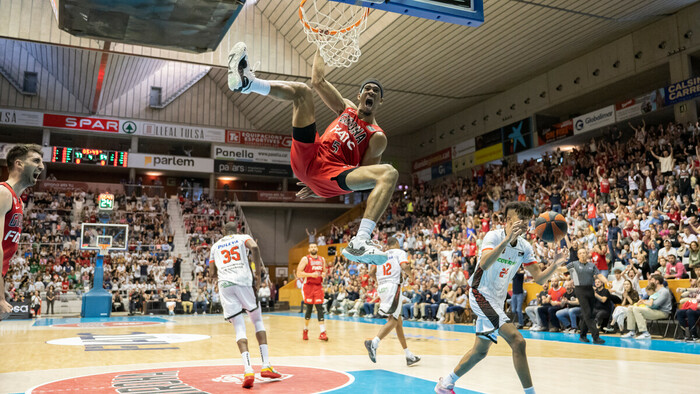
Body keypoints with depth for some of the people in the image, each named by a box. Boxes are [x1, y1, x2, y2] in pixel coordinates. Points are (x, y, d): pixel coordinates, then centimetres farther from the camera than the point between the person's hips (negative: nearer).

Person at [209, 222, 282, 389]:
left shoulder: (215, 245, 27)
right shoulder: (243, 237, 18)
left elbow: (212, 274, 25)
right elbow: (254, 247, -7)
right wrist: (258, 273, -1)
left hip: (224, 284, 2)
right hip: (244, 281, -2)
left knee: (239, 329, 0)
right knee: (258, 321, 14)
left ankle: (248, 371, -17)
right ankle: (266, 366, 7)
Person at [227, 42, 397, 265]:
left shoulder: (378, 137, 11)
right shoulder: (346, 108, 26)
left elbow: (364, 173, 3)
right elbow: (319, 80, 25)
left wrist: (320, 187, -7)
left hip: (332, 173, -3)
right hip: (307, 157, 4)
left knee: (389, 173, -30)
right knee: (301, 90, -3)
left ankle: (360, 243, -46)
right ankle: (245, 82, -29)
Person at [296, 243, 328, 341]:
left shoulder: (322, 259, 12)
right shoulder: (305, 259, -3)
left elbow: (324, 271, 24)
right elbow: (298, 274, -8)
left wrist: (323, 274, 0)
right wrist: (311, 274, -19)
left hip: (318, 287, 3)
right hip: (308, 286, -3)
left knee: (320, 308, -5)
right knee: (309, 309, 1)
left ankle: (323, 333, -9)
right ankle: (305, 330, 22)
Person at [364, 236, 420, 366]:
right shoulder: (400, 252, 7)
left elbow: (371, 272, 11)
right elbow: (404, 266, -12)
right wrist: (410, 274, 8)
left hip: (382, 288, 7)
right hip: (394, 286, -7)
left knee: (398, 321, 11)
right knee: (393, 320, -13)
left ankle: (409, 356, 15)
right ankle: (374, 343, -32)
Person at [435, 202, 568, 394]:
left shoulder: (524, 247, 4)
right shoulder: (493, 236, -17)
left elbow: (539, 279, 1)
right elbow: (484, 264, -36)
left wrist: (555, 265, -17)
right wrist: (507, 239, -44)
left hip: (496, 301, 9)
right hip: (481, 294, -9)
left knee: (480, 351, 17)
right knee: (517, 341, -21)